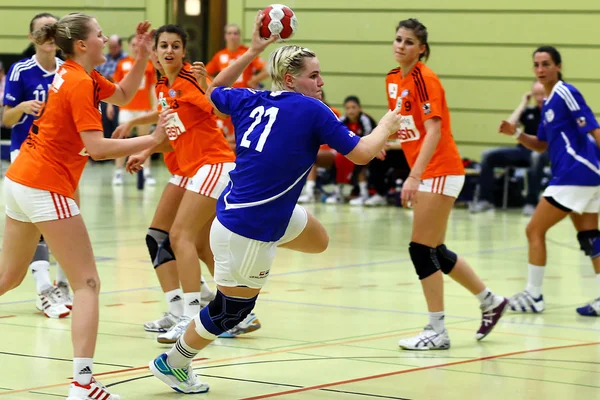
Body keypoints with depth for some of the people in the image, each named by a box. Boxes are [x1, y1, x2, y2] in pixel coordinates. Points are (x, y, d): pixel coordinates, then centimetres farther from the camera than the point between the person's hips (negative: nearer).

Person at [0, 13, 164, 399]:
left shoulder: (75, 75, 12)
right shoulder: (80, 83, -14)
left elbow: (123, 95, 25)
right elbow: (97, 147, -21)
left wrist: (143, 54, 13)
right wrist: (152, 140, -18)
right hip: (47, 189, -9)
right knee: (87, 284, -8)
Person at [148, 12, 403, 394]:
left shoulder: (250, 100, 2)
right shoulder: (311, 110, -16)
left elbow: (214, 91, 24)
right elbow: (360, 153, -12)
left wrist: (252, 50, 25)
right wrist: (387, 125, 7)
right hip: (248, 233, -8)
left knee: (319, 240, 29)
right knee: (231, 311, 12)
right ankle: (172, 364, 30)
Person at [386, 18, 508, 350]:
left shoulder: (424, 79, -15)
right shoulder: (393, 79, 9)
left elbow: (433, 131, -25)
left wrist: (414, 176, -32)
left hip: (440, 171, -9)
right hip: (426, 174, 9)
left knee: (421, 249, -9)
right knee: (435, 252, 13)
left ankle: (437, 332, -4)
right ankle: (490, 301, 29)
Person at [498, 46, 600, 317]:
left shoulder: (565, 94, -11)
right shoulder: (548, 102, 17)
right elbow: (541, 145, 23)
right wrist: (516, 133, 7)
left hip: (576, 173, -10)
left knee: (535, 230, -3)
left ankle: (533, 296, 4)